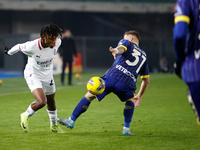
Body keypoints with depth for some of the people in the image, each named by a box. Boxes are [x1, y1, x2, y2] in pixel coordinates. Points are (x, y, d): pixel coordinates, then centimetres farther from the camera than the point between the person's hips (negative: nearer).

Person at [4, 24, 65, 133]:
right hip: (33, 76, -5)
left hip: (47, 76, 6)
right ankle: (25, 116, 7)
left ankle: (54, 126, 43)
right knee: (42, 101, -23)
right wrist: (9, 52, 10)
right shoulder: (31, 47, -33)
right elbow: (19, 47, -11)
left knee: (51, 101, 19)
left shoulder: (57, 43, -21)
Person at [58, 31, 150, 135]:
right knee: (130, 101, 32)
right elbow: (146, 80, 32)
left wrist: (116, 51, -31)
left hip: (112, 77, -2)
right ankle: (126, 129, 20)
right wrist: (139, 96, 42)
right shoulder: (144, 55, 31)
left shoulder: (127, 43, 21)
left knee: (89, 96, 13)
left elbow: (121, 48, -8)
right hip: (127, 83, 3)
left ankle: (71, 121, 16)